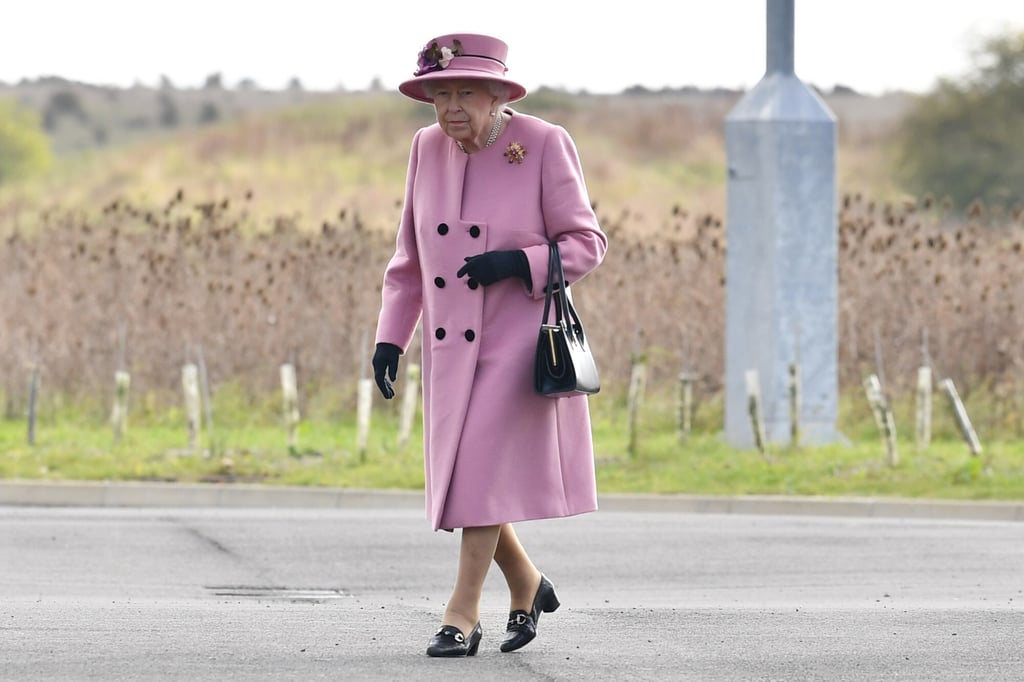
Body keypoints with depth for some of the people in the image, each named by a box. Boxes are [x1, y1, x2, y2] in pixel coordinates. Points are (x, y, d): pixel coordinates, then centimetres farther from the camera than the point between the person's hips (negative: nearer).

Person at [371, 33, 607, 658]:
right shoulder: (428, 149, 3)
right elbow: (411, 255, 11)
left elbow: (586, 244, -8)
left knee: (486, 468, -12)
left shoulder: (544, 145, -11)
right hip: (451, 345, 5)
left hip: (521, 340, -5)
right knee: (462, 477, 7)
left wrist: (517, 263, -23)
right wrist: (391, 337, 5)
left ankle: (463, 614, -5)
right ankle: (527, 585, 28)